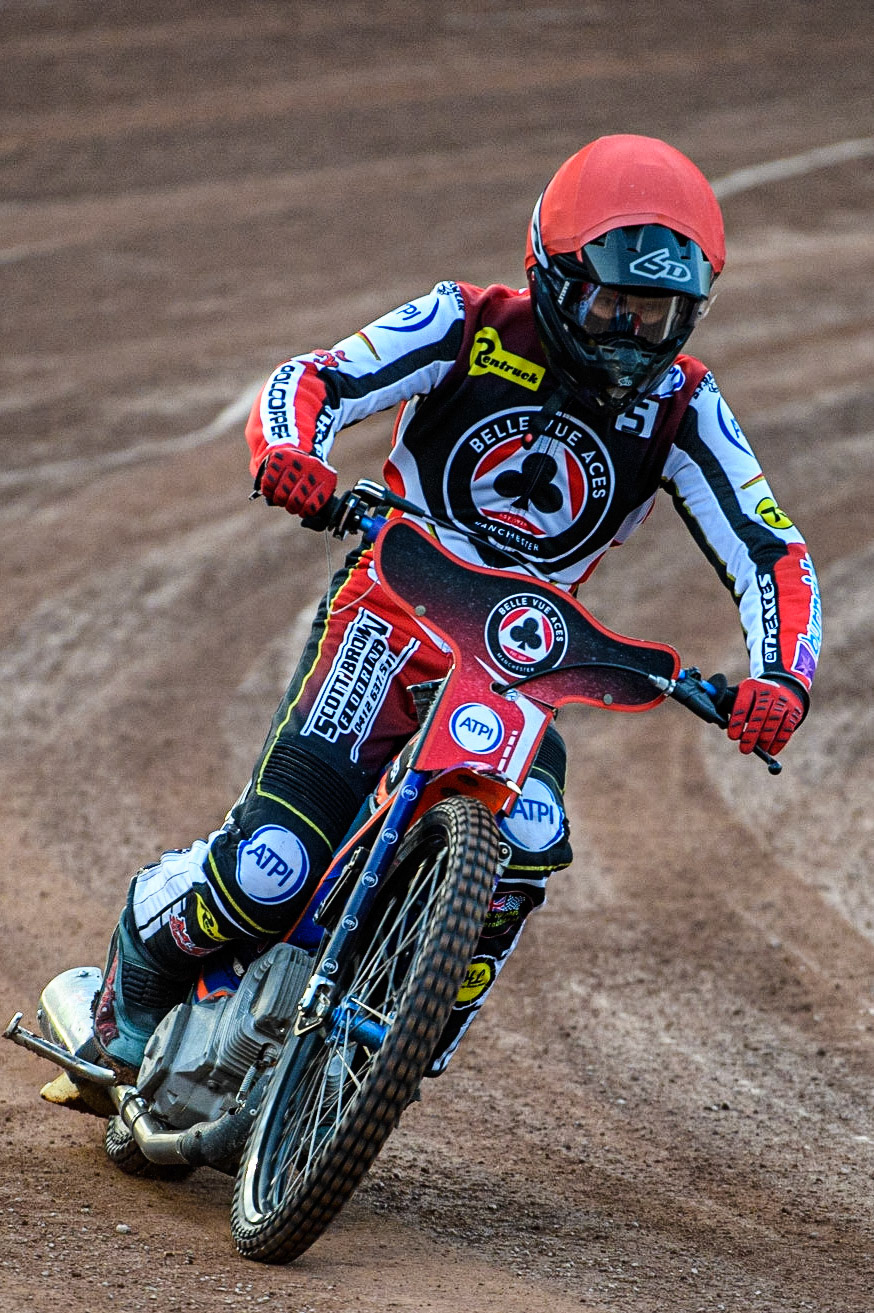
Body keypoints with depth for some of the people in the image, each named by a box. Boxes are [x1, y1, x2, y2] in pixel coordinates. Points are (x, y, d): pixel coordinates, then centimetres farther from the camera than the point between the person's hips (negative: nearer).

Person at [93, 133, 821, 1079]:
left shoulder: (682, 407, -3)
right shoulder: (472, 326, -8)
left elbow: (771, 556, -7)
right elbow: (312, 378, -14)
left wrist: (779, 679, -26)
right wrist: (291, 451, -38)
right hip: (390, 619, -3)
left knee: (526, 845, -29)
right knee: (272, 868, -20)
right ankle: (134, 988, 12)